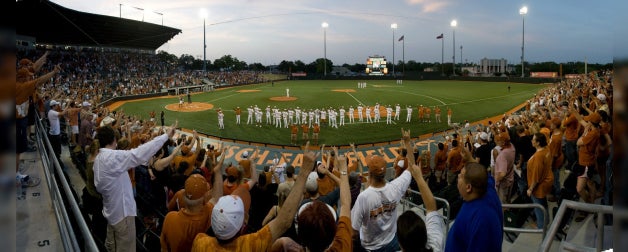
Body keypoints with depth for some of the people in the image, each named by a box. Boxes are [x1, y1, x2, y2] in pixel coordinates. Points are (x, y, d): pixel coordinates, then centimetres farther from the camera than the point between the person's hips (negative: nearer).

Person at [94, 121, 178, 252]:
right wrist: (166, 135, -36)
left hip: (111, 209, 10)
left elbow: (99, 186, 12)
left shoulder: (98, 158, 4)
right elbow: (140, 153, -36)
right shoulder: (113, 156, -27)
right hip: (122, 210, -10)